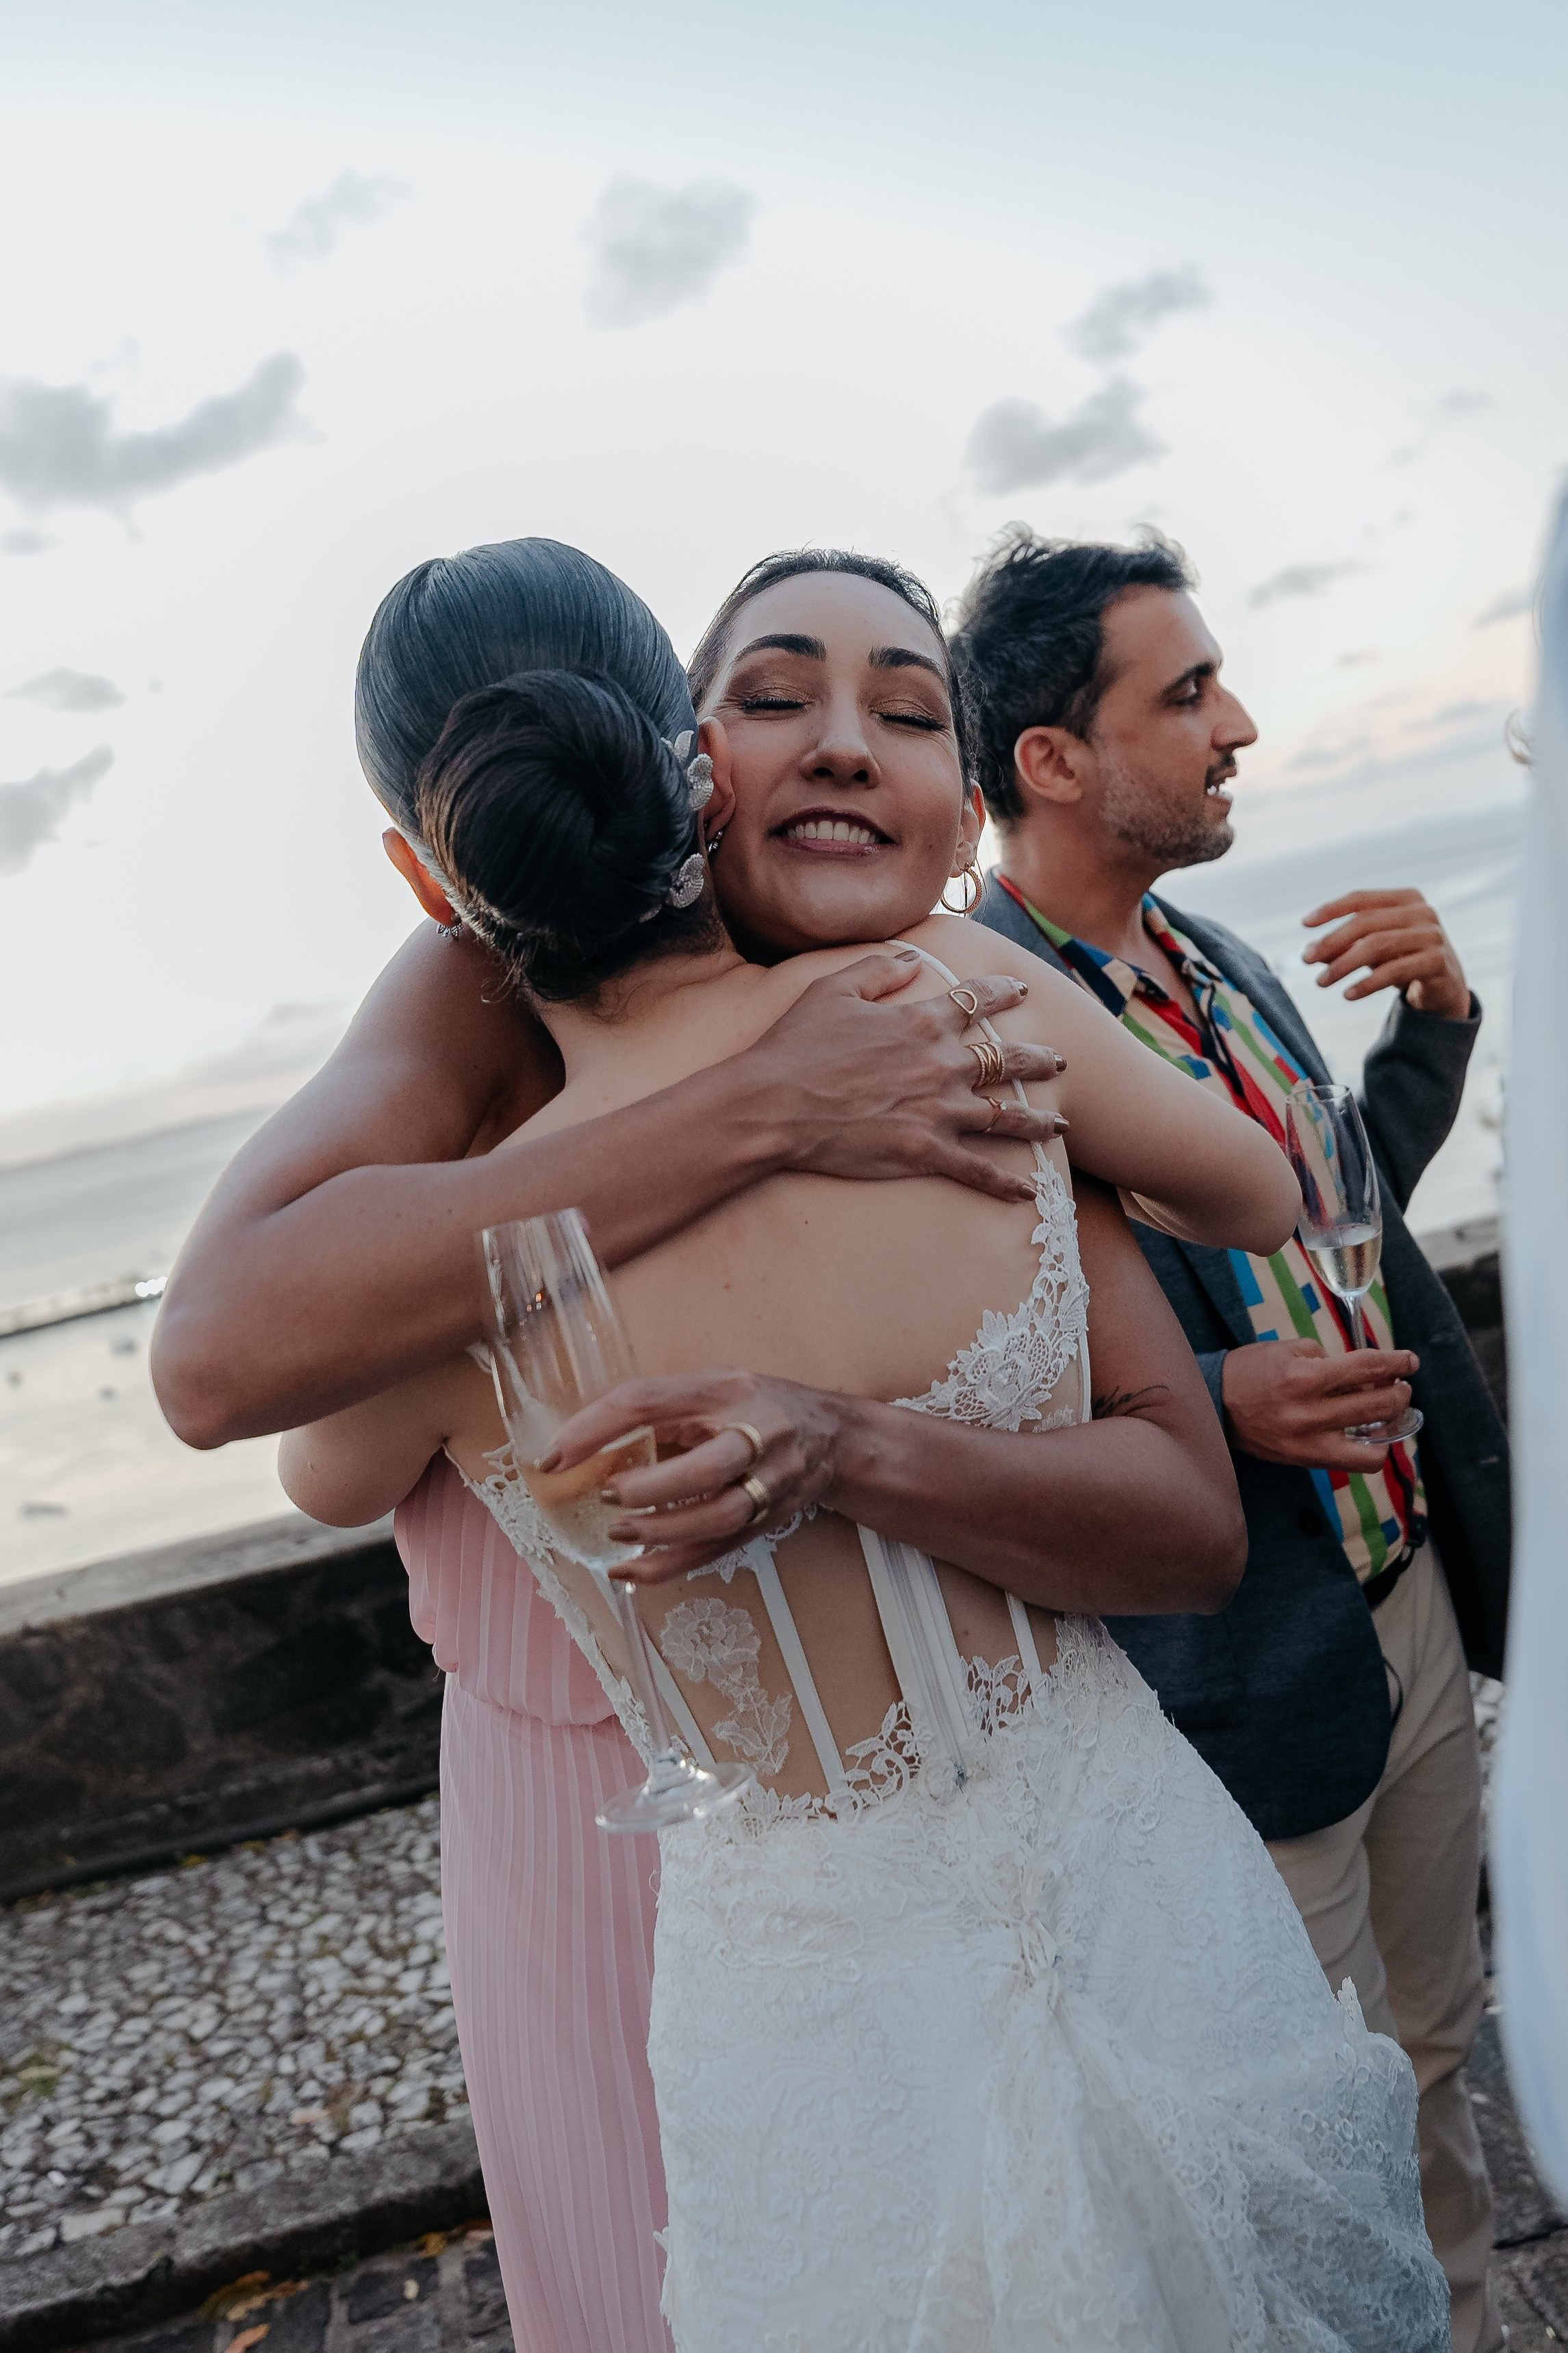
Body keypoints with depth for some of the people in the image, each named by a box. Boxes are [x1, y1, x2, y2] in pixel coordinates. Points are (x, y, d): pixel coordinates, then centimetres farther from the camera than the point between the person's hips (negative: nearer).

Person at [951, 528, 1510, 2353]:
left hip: (1418, 1595, 8)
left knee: (1433, 2044, 26)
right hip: (1252, 1663, -7)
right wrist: (1211, 1407, -30)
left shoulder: (1218, 961, 3)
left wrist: (1434, 1014, 1)